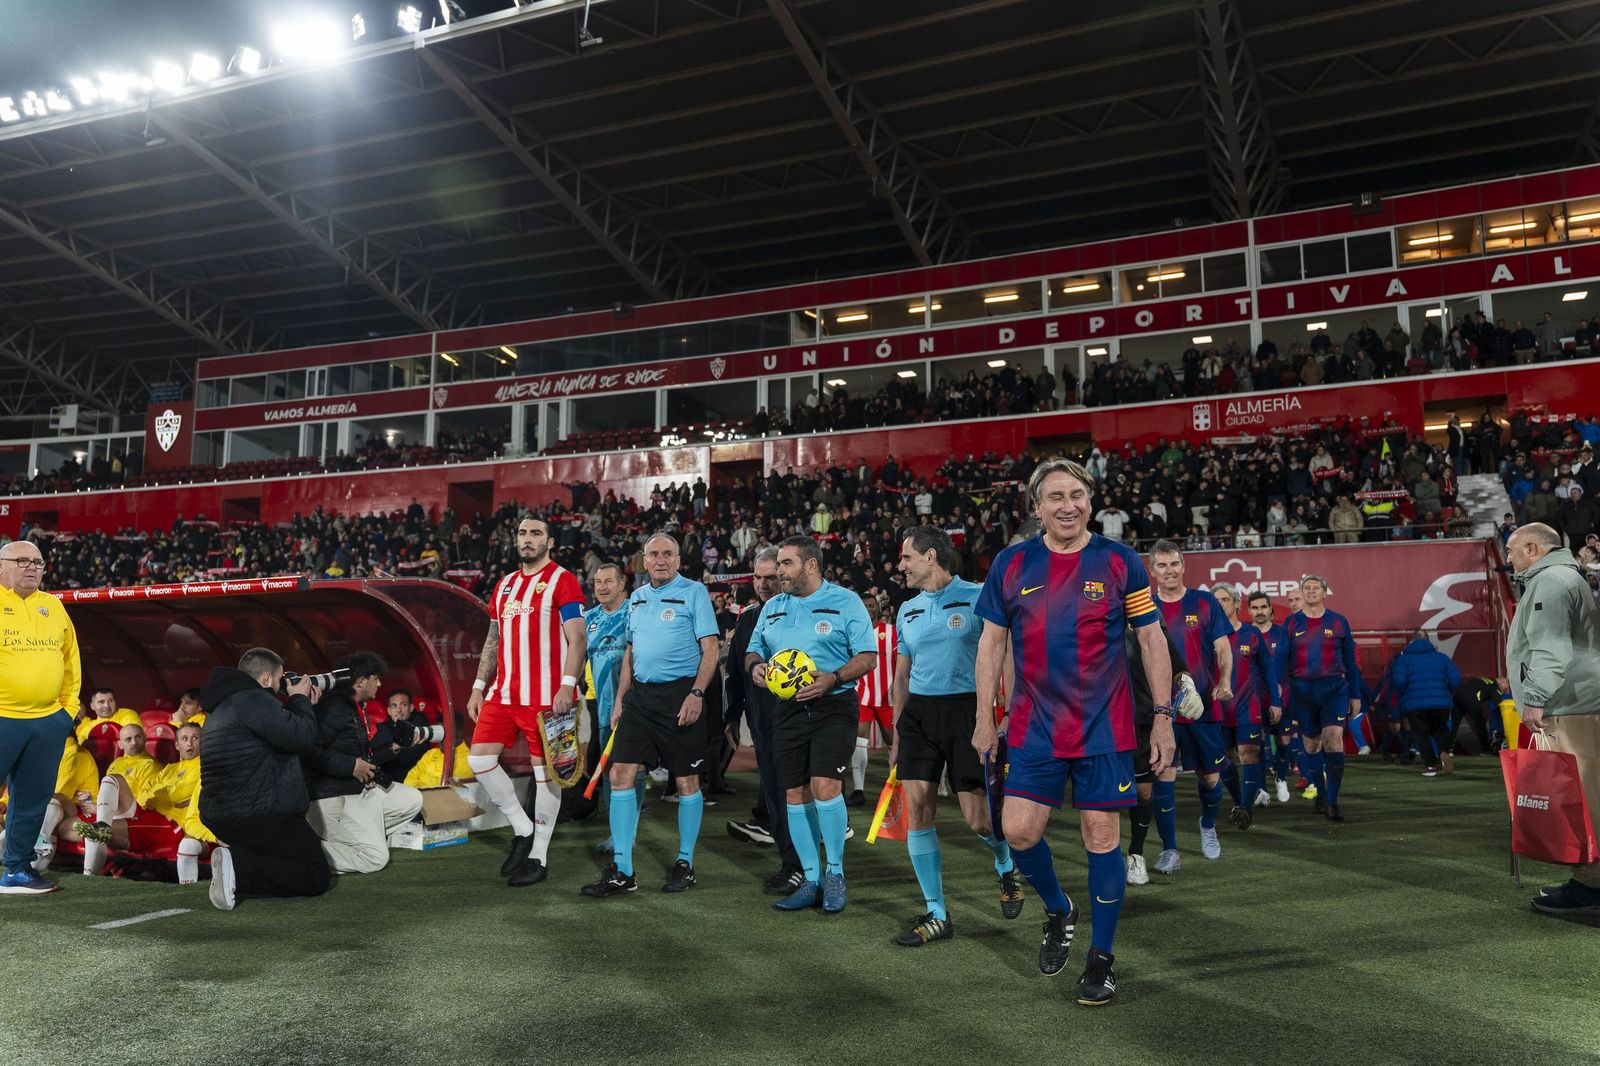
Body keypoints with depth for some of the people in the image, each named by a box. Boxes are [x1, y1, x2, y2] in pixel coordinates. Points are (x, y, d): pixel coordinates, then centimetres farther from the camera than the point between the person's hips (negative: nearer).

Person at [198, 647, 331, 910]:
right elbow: (302, 738, -18)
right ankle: (238, 870, -20)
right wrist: (300, 700, -2)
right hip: (261, 816, -10)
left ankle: (235, 854, 2)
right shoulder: (253, 700, -16)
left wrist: (302, 705, 17)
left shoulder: (221, 705, 18)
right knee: (318, 876, -5)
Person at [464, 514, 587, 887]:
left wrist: (567, 686, -21)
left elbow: (577, 639, -11)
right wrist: (479, 686, 15)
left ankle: (538, 857, 12)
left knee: (544, 771, 1)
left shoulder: (562, 580, -5)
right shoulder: (505, 584, 16)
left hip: (545, 696, -7)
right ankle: (522, 829, 17)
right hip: (503, 692, 7)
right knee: (479, 758, 1)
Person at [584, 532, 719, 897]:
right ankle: (622, 871, 5)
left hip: (679, 693, -6)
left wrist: (697, 694, -18)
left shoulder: (694, 592, -3)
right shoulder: (636, 597, 15)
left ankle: (685, 863, 19)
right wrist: (619, 699, 15)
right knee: (621, 775, -1)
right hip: (639, 694, 6)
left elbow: (711, 647, -9)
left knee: (687, 781, 4)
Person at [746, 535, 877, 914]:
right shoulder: (772, 608, 15)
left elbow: (867, 656, -6)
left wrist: (833, 678, -21)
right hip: (788, 709, 6)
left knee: (825, 786, -17)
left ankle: (835, 873, 3)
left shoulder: (845, 602, -2)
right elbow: (754, 650, 22)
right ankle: (812, 880, 16)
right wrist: (755, 666, -2)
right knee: (795, 794, 4)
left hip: (834, 706, -5)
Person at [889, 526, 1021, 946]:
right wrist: (897, 735, 18)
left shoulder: (977, 597, -4)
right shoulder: (907, 611, 14)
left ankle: (1008, 867, 30)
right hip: (918, 712, 5)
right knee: (917, 809, -3)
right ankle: (937, 915, 9)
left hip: (966, 709, -5)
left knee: (978, 818, -6)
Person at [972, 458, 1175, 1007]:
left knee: (1102, 838, 3)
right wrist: (985, 718, 4)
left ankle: (1101, 957, 21)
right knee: (1019, 831, -2)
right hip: (1033, 728, 2)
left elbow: (1152, 639, 2)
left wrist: (1163, 717, -2)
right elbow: (991, 643, 7)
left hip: (1105, 729, -1)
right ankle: (1058, 911, 29)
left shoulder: (1120, 561, -3)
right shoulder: (1011, 563, 1)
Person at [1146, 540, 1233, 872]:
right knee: (1164, 776, -8)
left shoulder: (1205, 602, 1)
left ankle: (1208, 826, 41)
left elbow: (1223, 648, 0)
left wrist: (1224, 681, -17)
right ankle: (1169, 851, 4)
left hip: (1204, 704, 1)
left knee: (1209, 777, 10)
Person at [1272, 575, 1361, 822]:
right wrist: (1278, 694, -5)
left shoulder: (1338, 622, 5)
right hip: (1301, 690, 1)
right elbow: (1281, 660, 3)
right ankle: (1321, 794, 28)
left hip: (1334, 688, -1)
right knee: (1310, 744, 10)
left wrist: (1355, 695, 9)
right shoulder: (1291, 623, 5)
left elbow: (1350, 660, 9)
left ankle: (1332, 802, -10)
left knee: (1333, 738, -15)